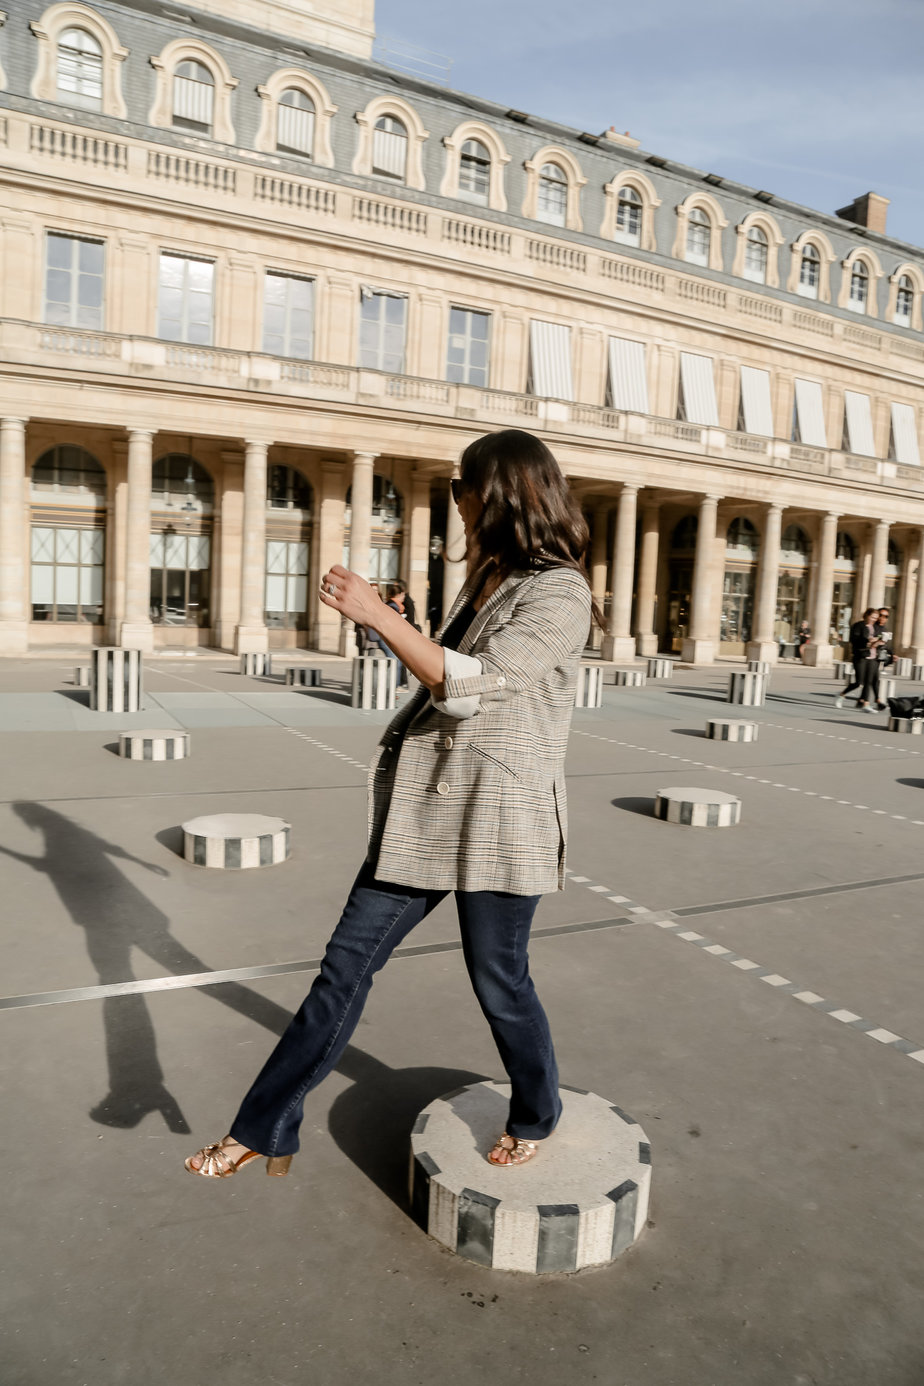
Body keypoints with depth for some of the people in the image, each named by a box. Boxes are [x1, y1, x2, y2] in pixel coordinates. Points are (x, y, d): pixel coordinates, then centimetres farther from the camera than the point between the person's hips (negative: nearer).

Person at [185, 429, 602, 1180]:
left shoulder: (559, 594, -13)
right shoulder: (485, 581, 14)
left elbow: (472, 686, -24)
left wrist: (377, 613, -23)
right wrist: (394, 626, 20)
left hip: (496, 817, -8)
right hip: (427, 807, 8)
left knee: (499, 981, 9)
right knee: (347, 963, 9)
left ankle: (536, 1118, 39)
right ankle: (263, 1131, 22)